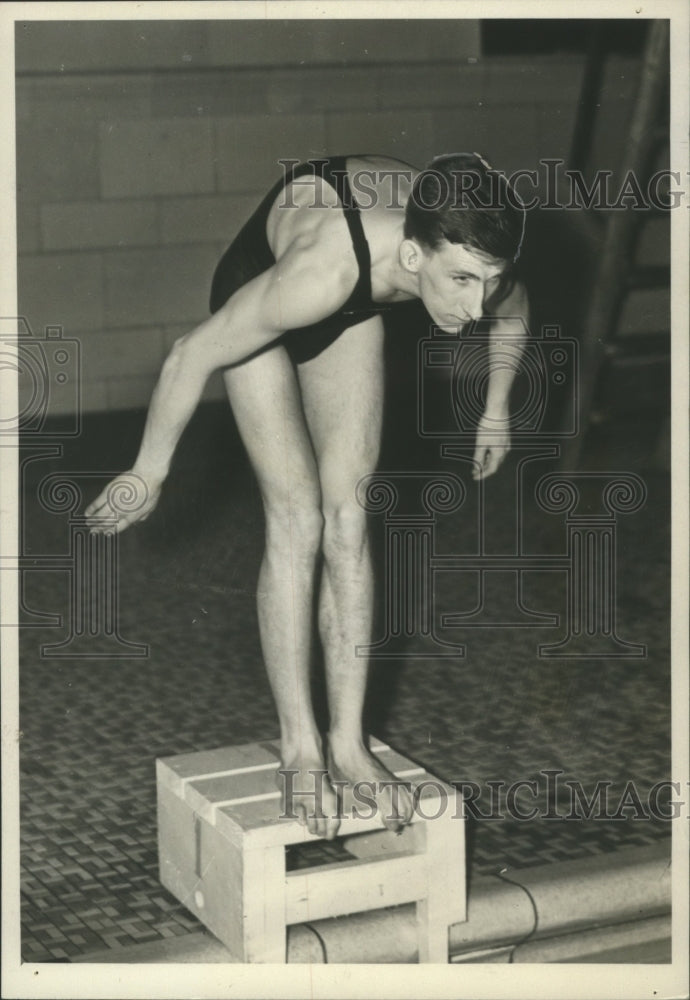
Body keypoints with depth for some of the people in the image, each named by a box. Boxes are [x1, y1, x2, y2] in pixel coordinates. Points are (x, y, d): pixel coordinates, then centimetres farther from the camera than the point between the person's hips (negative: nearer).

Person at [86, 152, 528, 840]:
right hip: (255, 288, -4)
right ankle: (300, 747, -2)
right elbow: (193, 355, -32)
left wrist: (496, 408, 11)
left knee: (349, 520, -2)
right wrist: (148, 473, -19)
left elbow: (512, 309, -4)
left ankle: (349, 742, 3)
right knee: (297, 519, -12)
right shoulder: (323, 268, -47)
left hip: (354, 314, 4)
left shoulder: (470, 254, -32)